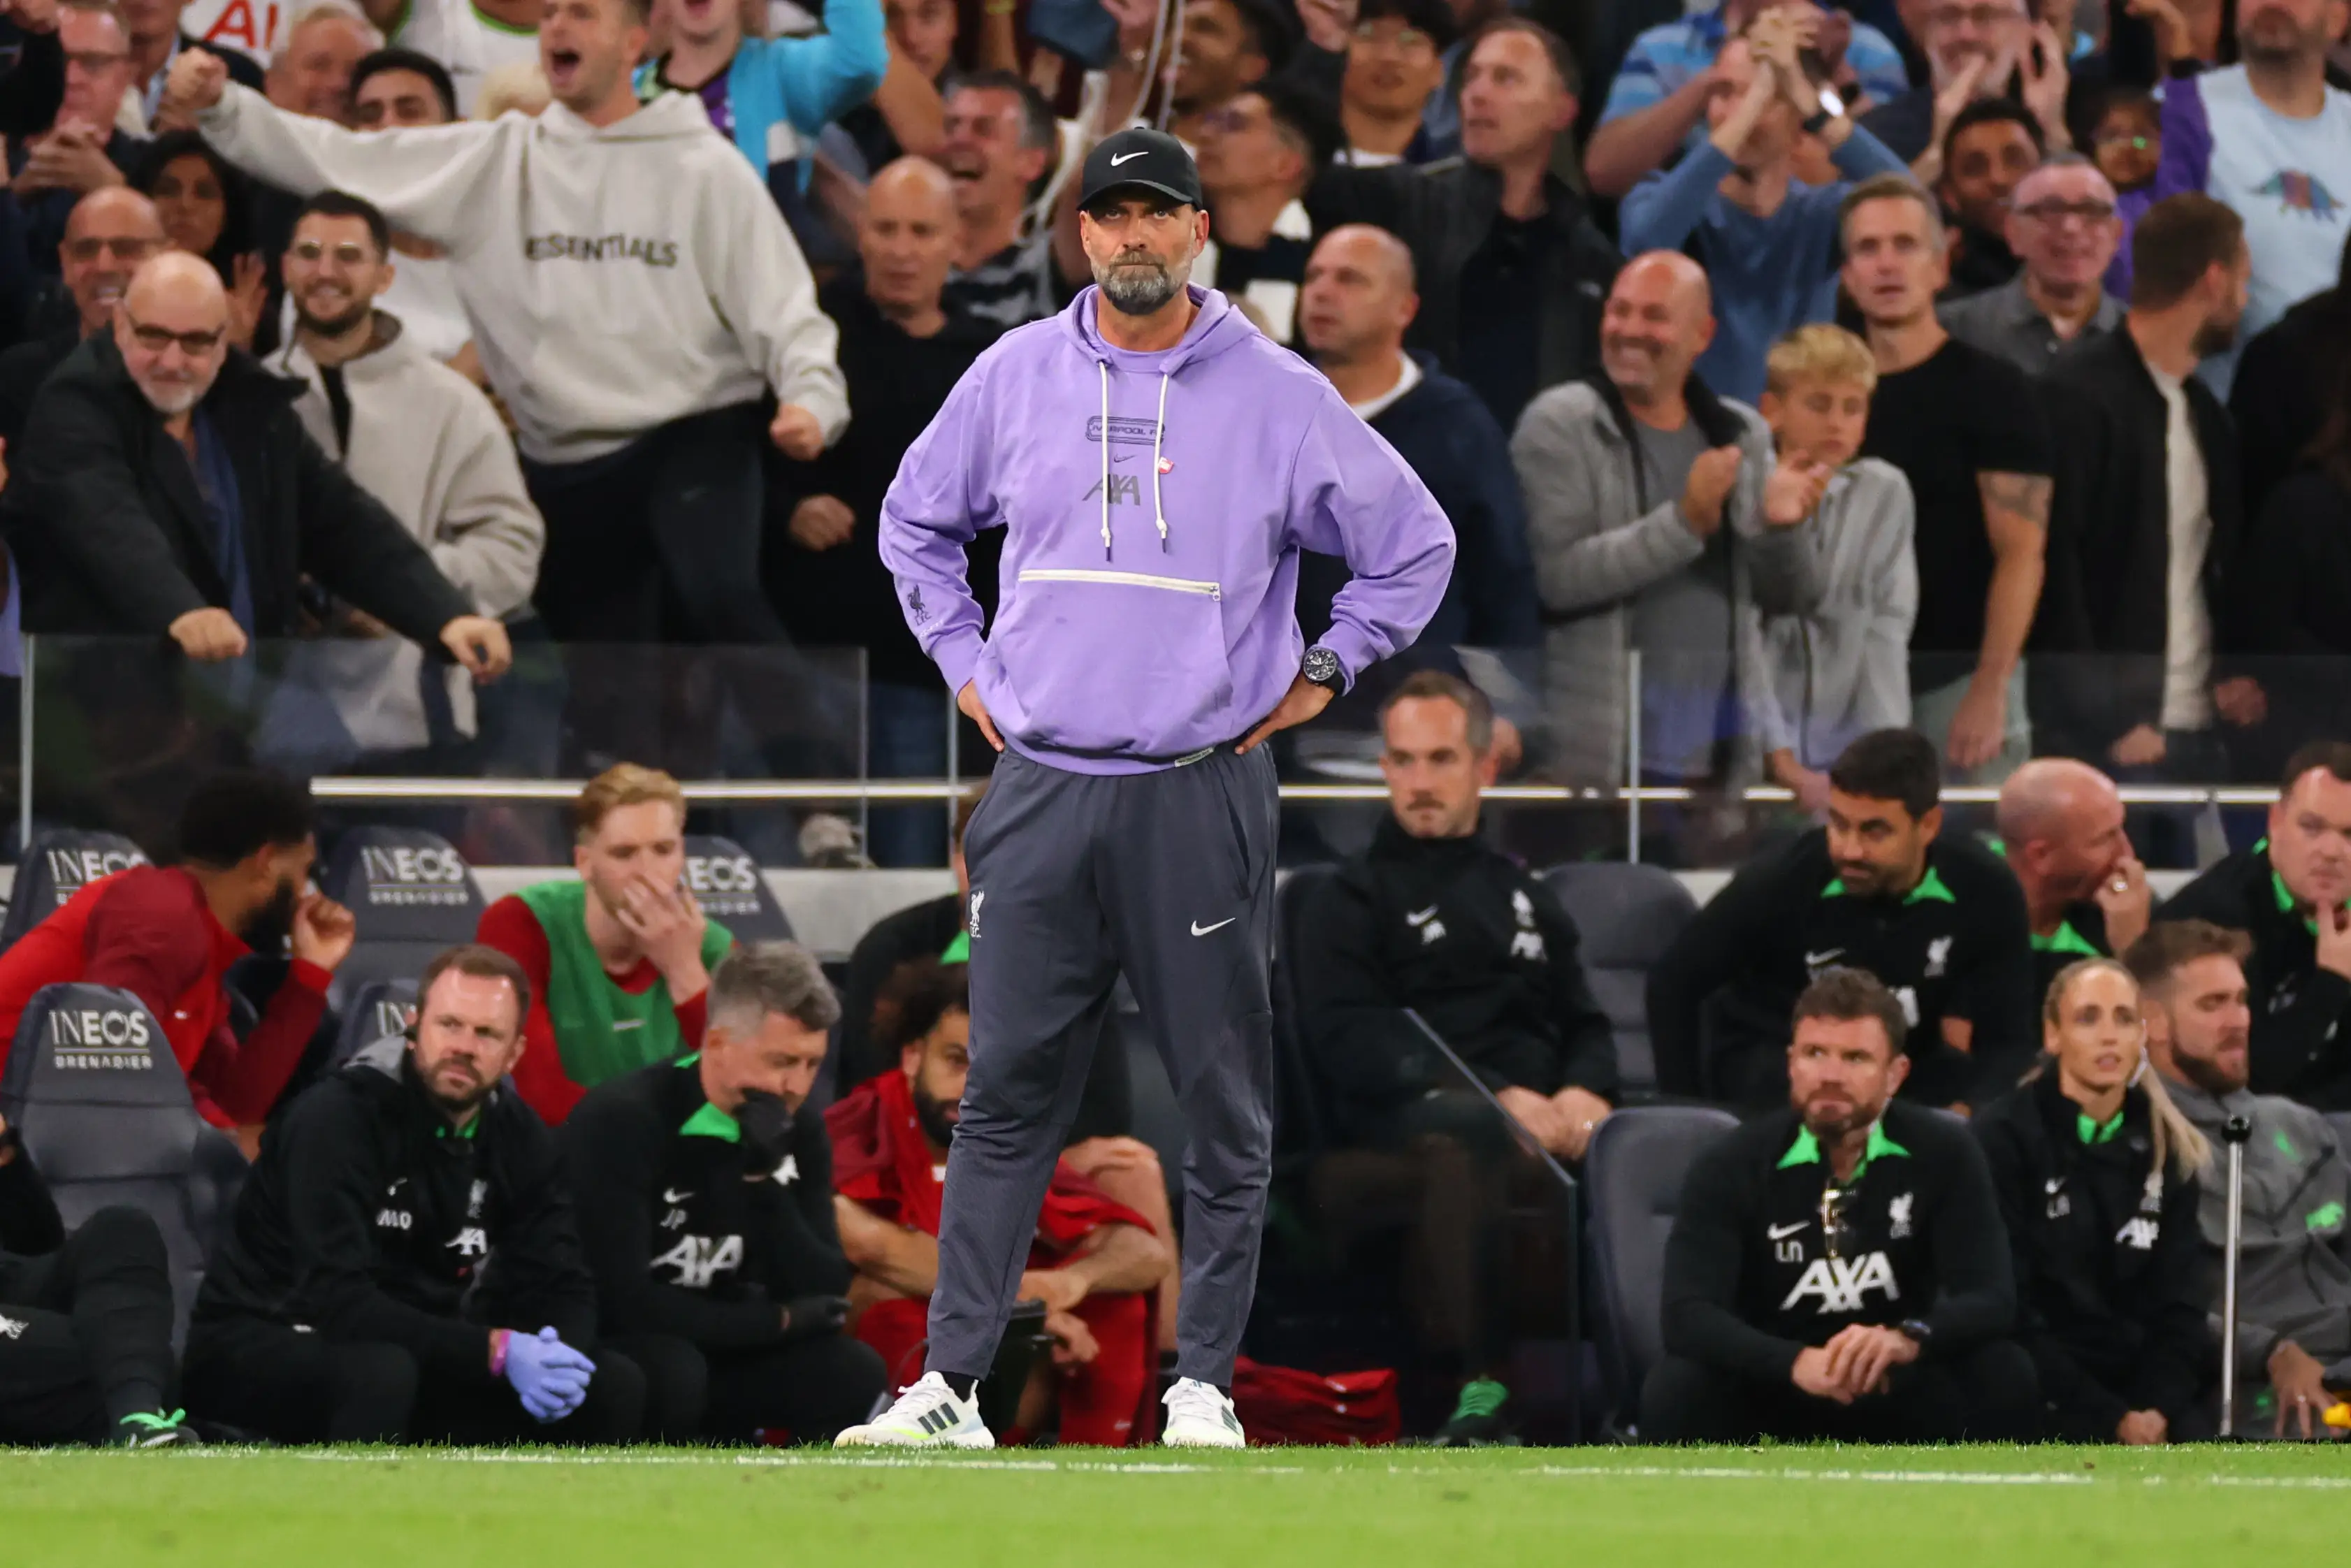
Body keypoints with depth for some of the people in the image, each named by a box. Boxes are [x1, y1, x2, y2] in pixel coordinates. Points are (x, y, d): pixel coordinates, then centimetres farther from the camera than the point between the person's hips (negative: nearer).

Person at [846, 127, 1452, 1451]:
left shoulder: (1278, 396, 0)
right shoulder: (1016, 376, 8)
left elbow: (1416, 544, 10)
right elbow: (916, 520, 24)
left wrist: (1322, 674, 6)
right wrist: (963, 661, 14)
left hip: (1204, 798, -2)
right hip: (1041, 794, 2)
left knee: (1227, 1110, 1)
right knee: (1005, 1102, 1)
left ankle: (1205, 1385, 9)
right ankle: (952, 1383, 1)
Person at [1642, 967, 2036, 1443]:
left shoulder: (1943, 1155, -8)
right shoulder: (1732, 1165, -12)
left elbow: (1992, 1298, -18)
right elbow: (1686, 1313, -25)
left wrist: (1908, 1339, -42)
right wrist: (1794, 1363, -45)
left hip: (1898, 1400, 2)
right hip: (1770, 1396, -2)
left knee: (2004, 1379, -27)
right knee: (1676, 1390, -33)